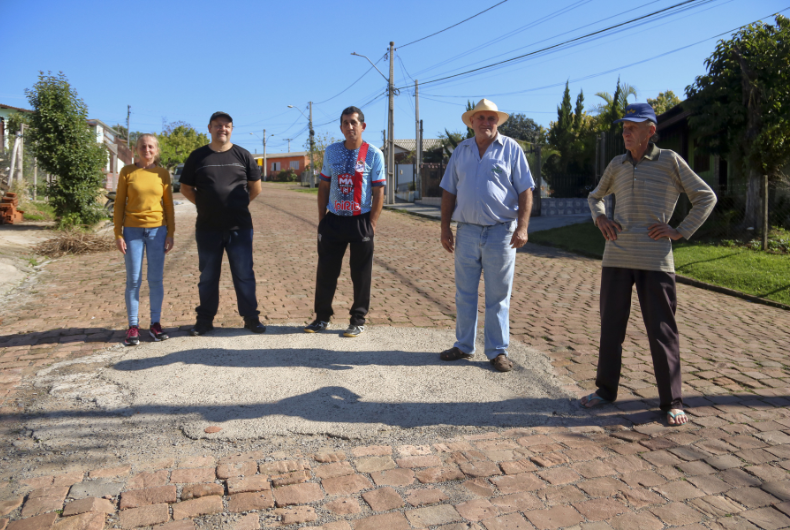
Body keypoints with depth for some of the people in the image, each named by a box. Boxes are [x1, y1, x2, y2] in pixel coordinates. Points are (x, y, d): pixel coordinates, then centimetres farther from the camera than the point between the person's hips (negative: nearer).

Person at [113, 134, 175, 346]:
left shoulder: (162, 173, 4)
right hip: (133, 230, -1)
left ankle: (155, 323, 14)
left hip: (157, 230, 1)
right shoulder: (127, 172, 1)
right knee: (133, 280, 2)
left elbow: (168, 205, 7)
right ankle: (133, 326, 10)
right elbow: (119, 203, 2)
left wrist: (170, 233, 2)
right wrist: (118, 234, -3)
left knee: (156, 279, 4)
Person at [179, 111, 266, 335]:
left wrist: (239, 205, 7)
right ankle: (205, 319, 20)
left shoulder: (242, 155, 5)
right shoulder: (198, 156, 4)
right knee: (208, 276, 9)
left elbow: (256, 186, 12)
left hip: (240, 227, 0)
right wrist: (205, 205, 3)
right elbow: (186, 188, 10)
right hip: (207, 227, 1)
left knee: (244, 274, 2)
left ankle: (251, 317, 12)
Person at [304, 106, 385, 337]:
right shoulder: (331, 151, 7)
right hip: (333, 221, 4)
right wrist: (321, 218, 8)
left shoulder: (374, 154, -3)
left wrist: (371, 223, -9)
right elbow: (323, 186, 13)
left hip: (360, 222, -3)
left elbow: (379, 192, -4)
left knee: (360, 275, 5)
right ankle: (322, 317, 24)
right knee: (325, 272, 9)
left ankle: (358, 320, 19)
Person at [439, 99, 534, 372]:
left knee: (498, 296, 4)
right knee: (464, 294, 10)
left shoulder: (511, 149, 1)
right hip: (467, 231, 3)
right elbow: (449, 191, 12)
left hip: (501, 232, -3)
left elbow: (525, 191, -3)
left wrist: (522, 227, -14)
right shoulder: (461, 150, 10)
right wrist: (445, 228, 5)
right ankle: (464, 346, 24)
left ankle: (498, 351, 16)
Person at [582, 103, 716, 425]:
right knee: (611, 327, 8)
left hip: (655, 260, -3)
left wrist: (681, 231, -3)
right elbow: (595, 197, 29)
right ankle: (605, 390, 21)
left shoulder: (670, 161, 3)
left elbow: (706, 197, 7)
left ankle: (671, 402, 11)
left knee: (662, 331, 0)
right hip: (616, 257, 4)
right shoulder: (617, 165, 13)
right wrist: (600, 218, 8)